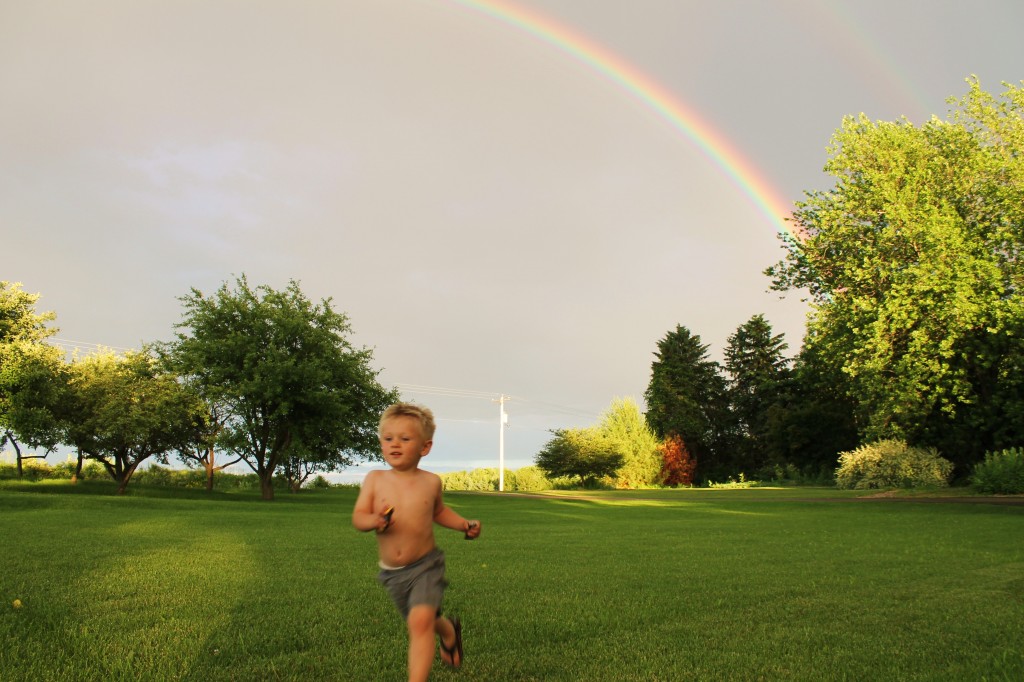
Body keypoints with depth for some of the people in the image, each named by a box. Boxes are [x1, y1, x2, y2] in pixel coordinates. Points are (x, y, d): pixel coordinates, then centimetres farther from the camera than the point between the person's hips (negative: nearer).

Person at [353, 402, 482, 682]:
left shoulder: (430, 482, -6)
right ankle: (450, 631, 56)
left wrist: (464, 524, -1)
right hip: (391, 572, 3)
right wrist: (374, 520, -31)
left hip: (426, 566, -2)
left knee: (420, 621, -23)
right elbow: (358, 517, -9)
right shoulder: (375, 479, -8)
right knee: (426, 621, 22)